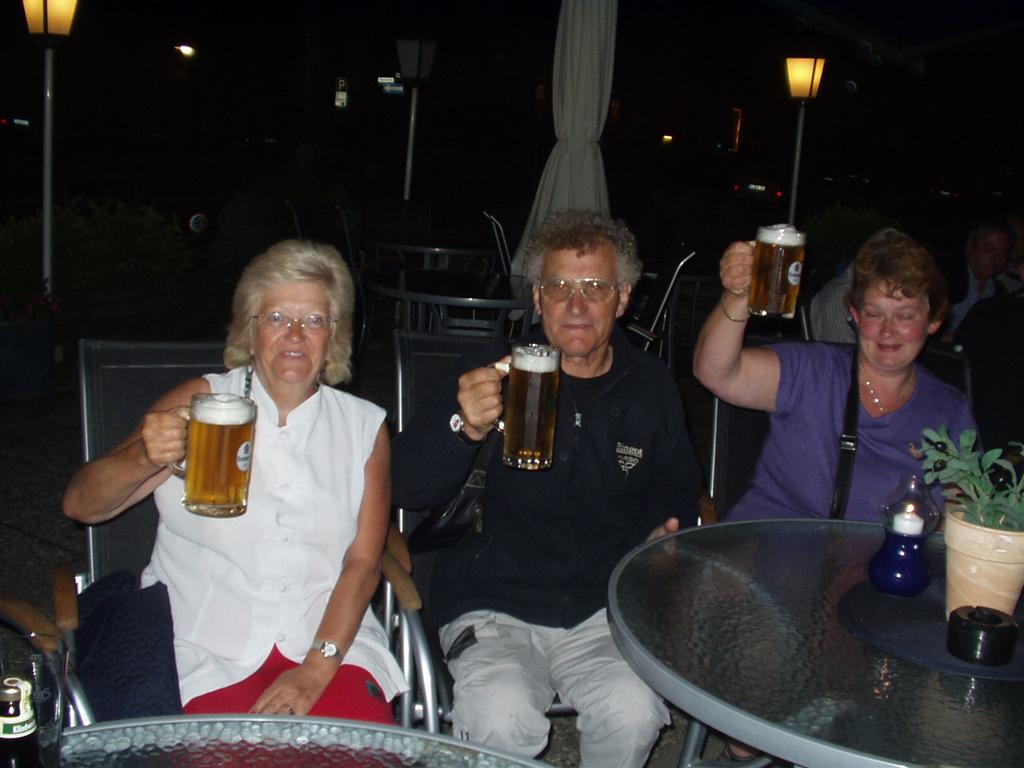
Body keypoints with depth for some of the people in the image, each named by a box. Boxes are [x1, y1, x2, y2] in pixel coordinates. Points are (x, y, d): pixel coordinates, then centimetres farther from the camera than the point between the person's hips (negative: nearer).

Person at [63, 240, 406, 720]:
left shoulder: (364, 427, 8)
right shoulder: (199, 402, 3)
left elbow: (363, 563, 2)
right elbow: (81, 506, -3)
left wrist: (317, 668, -12)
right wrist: (143, 458, -25)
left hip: (335, 645, 1)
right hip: (212, 657, -1)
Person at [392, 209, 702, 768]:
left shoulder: (650, 386, 7)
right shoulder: (493, 375, -2)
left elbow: (676, 483, 25)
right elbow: (407, 490, -8)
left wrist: (668, 526, 2)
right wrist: (463, 429, -28)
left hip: (607, 609, 2)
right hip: (495, 608, -2)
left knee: (634, 714, -25)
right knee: (501, 719, -29)